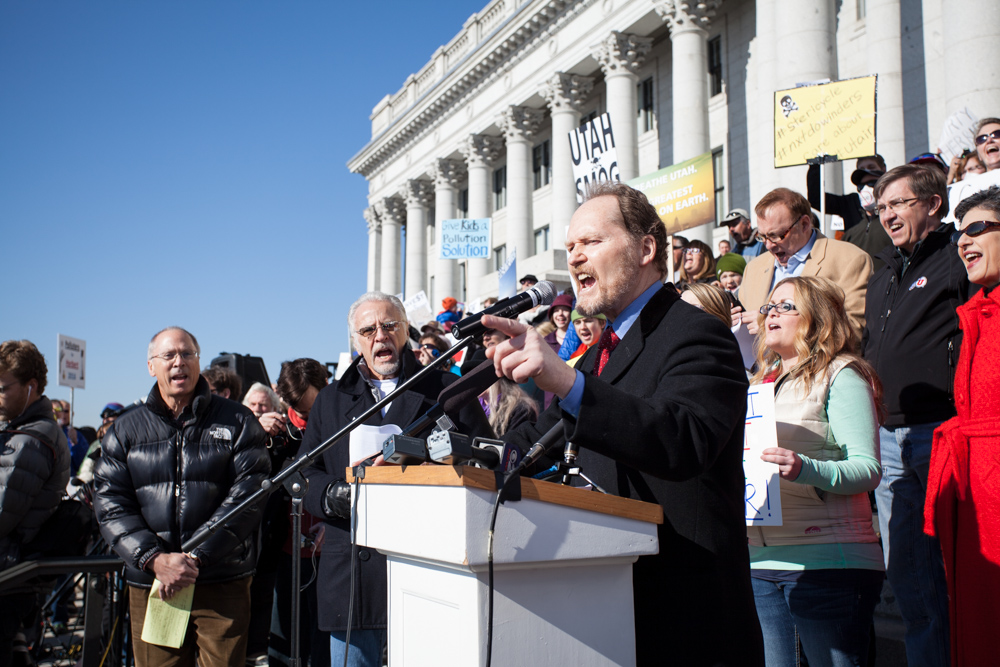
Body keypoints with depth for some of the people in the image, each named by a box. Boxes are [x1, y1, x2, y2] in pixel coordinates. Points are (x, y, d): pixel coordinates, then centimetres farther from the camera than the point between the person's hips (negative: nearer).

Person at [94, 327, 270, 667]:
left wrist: (196, 557, -14)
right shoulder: (126, 429, 12)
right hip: (150, 586, 2)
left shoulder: (236, 421, 4)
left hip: (223, 585, -2)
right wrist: (154, 559, -12)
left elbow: (247, 493, -6)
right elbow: (110, 504, 4)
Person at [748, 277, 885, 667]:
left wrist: (806, 469, -28)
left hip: (826, 561, -6)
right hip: (759, 562, 6)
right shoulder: (760, 382, 20)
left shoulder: (840, 376, -2)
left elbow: (868, 469, -12)